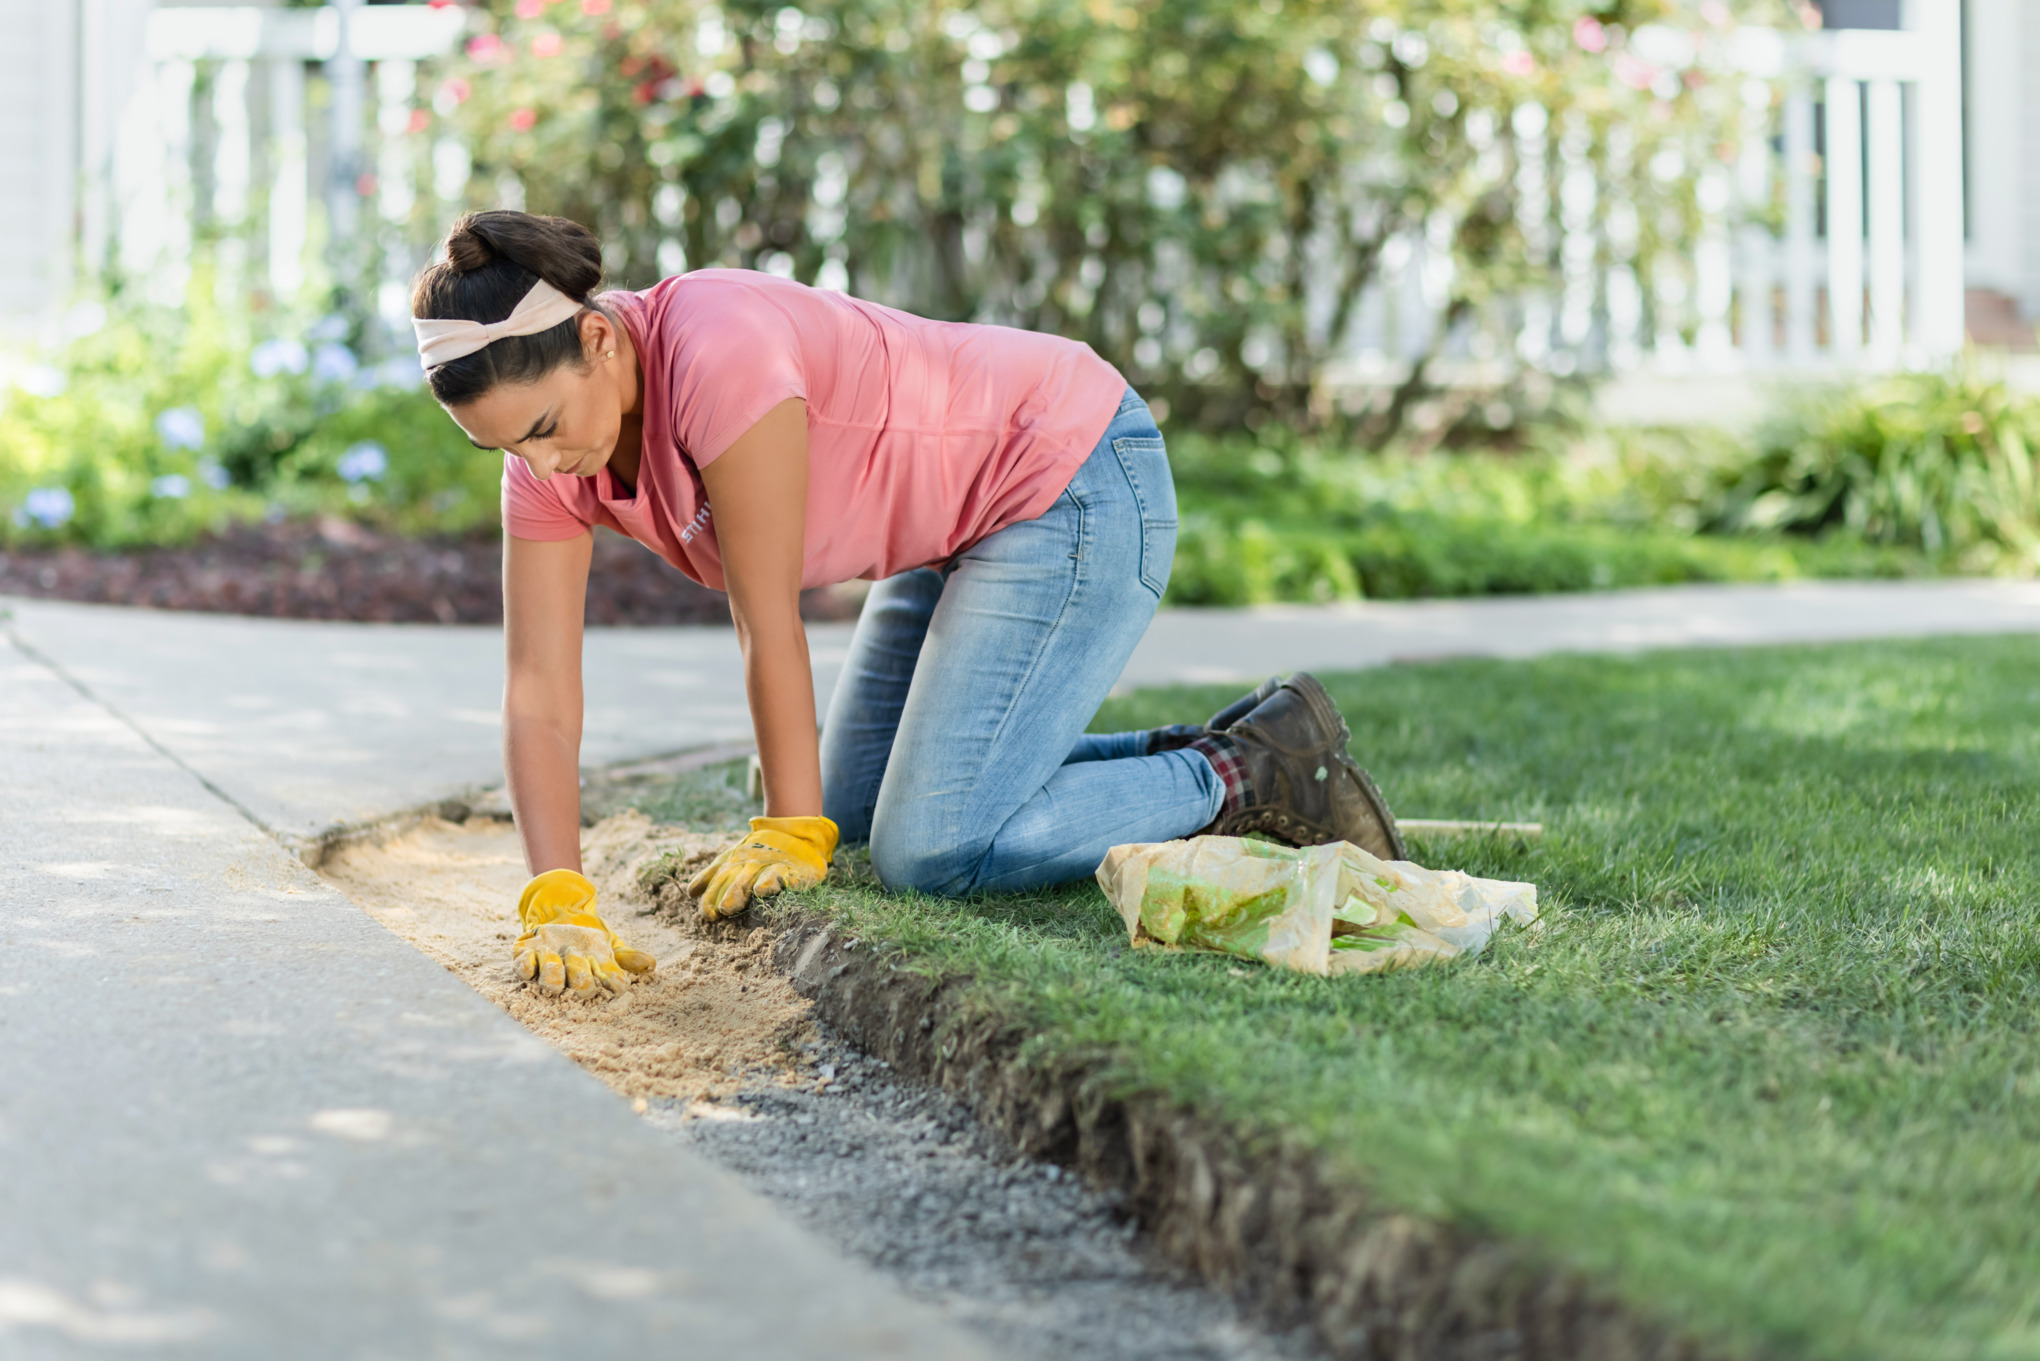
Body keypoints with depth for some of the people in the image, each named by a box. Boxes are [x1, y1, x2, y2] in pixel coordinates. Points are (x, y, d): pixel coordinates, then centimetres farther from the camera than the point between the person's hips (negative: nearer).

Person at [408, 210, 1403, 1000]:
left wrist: (793, 831, -14)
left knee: (934, 851, -16)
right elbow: (539, 696, -10)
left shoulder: (717, 358, -32)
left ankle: (1248, 776, -2)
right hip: (968, 526, 10)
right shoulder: (548, 456, -7)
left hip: (1074, 482, -10)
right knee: (857, 809, 17)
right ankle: (1192, 759, 18)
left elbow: (768, 626, -23)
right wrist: (558, 907, -19)